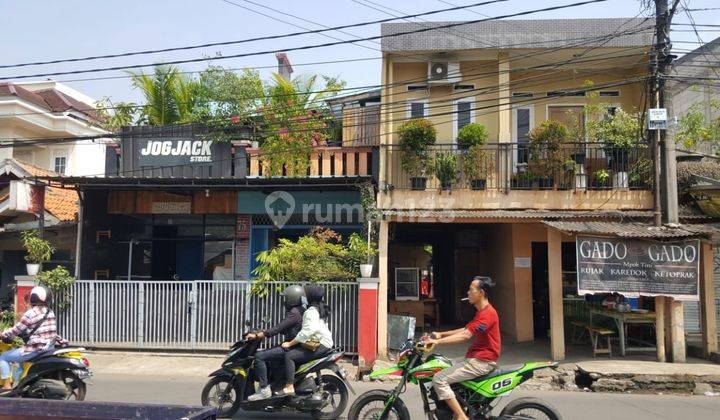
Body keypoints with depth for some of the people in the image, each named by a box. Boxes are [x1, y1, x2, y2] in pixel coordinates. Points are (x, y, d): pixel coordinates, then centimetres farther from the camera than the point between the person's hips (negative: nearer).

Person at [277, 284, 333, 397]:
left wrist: (290, 343, -18)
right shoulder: (319, 309, 17)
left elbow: (307, 331, -23)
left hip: (319, 345, -11)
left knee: (289, 355, -17)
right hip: (324, 343, 11)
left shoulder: (311, 311, -13)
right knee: (294, 351, 20)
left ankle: (289, 387, -21)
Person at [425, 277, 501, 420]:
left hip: (481, 362, -11)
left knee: (439, 380, -17)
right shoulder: (482, 312, 16)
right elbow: (466, 329, 21)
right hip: (477, 359, 11)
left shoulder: (487, 313, -18)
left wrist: (438, 341, -28)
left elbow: (465, 335, -26)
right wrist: (441, 334, 12)